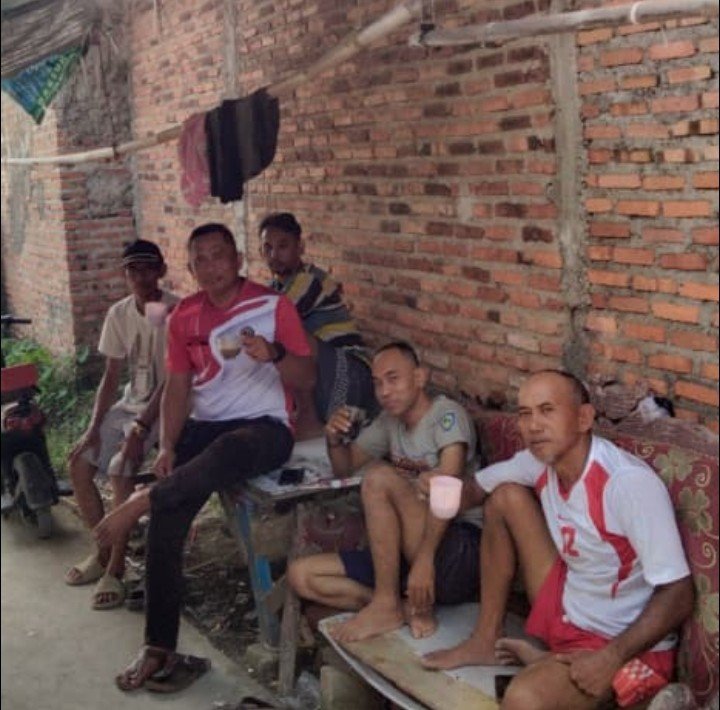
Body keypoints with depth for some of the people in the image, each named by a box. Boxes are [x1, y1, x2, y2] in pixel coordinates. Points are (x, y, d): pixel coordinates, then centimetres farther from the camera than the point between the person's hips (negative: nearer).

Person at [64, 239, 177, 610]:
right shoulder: (119, 313, 2)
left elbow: (172, 380, -21)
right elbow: (111, 376, 4)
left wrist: (140, 427, -28)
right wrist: (93, 427, -7)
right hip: (130, 403, 7)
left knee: (120, 469, -25)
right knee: (78, 464, -5)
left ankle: (116, 567, -10)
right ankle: (104, 550, 13)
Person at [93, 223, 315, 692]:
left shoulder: (274, 306, -4)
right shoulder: (184, 317, 9)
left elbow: (307, 376, -6)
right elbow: (178, 387, 7)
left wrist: (272, 355, -27)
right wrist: (168, 446, -8)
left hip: (265, 426, -4)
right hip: (206, 426, 4)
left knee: (228, 451, -42)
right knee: (167, 518, -17)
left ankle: (141, 501, -23)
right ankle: (160, 647, -11)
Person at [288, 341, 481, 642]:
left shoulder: (446, 414, -8)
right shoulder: (390, 422, 15)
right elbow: (344, 467, 24)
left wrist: (425, 560, -34)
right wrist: (335, 440, 1)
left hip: (459, 556, -8)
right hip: (405, 554, 8)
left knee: (379, 477, -28)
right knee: (301, 575, -5)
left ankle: (388, 605, -17)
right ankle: (411, 608, -14)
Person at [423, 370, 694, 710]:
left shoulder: (629, 482, -27)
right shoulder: (540, 461, -4)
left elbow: (677, 595, -24)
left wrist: (611, 658, -30)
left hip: (627, 643, -8)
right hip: (564, 612, 8)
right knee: (506, 496, -2)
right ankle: (486, 640, 7)